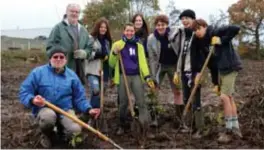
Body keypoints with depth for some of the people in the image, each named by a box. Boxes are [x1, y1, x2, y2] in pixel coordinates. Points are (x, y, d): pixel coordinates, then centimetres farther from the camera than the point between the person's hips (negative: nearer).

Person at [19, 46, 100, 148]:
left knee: (75, 130, -26)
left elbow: (79, 98, 8)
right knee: (48, 116, -39)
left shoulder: (72, 75, 5)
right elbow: (24, 92, -5)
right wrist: (32, 100, -27)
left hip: (66, 110, 2)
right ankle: (47, 136, 0)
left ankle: (62, 129, 16)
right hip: (44, 109, -2)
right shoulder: (38, 72, -4)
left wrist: (88, 109, -9)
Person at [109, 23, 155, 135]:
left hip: (137, 76, 1)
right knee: (123, 103, 4)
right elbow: (111, 64, 7)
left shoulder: (139, 46, 13)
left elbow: (143, 62, 5)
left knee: (141, 101, -8)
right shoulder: (117, 44, 7)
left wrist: (147, 77, -10)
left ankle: (145, 125, -10)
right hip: (123, 76, -1)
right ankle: (122, 126, 18)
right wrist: (114, 53, -12)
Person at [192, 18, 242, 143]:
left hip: (230, 67, -9)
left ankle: (228, 129, -1)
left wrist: (222, 40, -20)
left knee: (224, 96, -11)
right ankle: (235, 127, 20)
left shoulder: (216, 31, -13)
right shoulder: (206, 40, 12)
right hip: (223, 68, 9)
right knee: (229, 97, 12)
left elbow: (236, 28, -24)